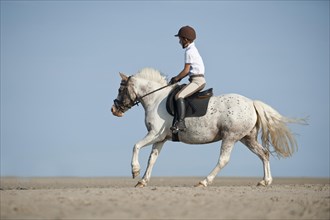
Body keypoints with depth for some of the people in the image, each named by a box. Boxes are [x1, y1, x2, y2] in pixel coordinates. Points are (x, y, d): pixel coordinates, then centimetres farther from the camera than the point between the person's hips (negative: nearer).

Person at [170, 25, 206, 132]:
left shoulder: (189, 51, -12)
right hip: (198, 80, 11)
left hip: (197, 80, -11)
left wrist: (176, 78, -1)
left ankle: (181, 122, -37)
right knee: (180, 96, 23)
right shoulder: (193, 49, 19)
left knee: (179, 96, -25)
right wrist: (178, 77, 17)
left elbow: (186, 70, -14)